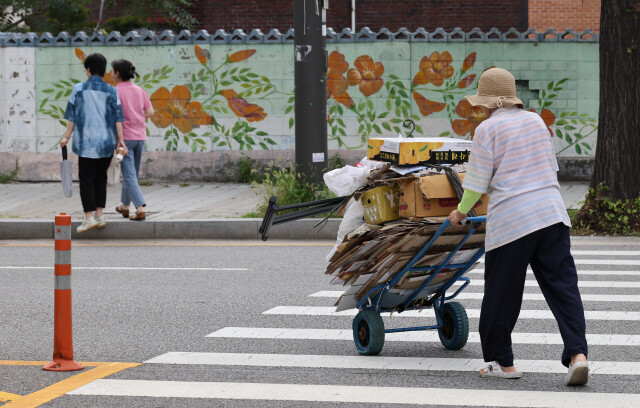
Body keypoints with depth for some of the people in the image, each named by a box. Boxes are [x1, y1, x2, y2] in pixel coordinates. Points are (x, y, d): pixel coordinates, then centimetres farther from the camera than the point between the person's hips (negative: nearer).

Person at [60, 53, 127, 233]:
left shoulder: (79, 89, -2)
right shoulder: (111, 91, 2)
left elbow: (72, 116, -1)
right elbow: (117, 118, 0)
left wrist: (67, 137, 6)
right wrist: (120, 140, 4)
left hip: (86, 142, -2)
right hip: (107, 142, 3)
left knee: (86, 179, 0)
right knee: (100, 178, 14)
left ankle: (89, 216, -8)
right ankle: (99, 214, 12)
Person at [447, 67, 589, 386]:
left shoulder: (487, 129, -3)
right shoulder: (536, 121, 15)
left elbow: (476, 182, -2)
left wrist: (461, 211, 15)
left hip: (511, 221, -5)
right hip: (552, 213, 5)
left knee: (502, 293, 8)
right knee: (562, 286, 0)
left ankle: (501, 362, 17)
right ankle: (577, 353, -15)